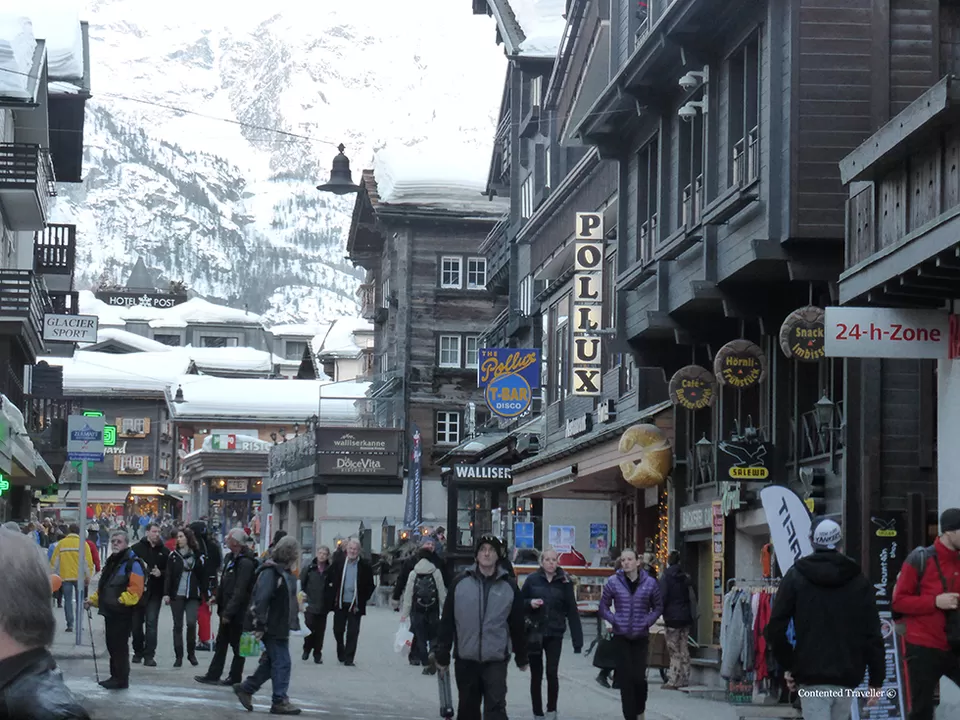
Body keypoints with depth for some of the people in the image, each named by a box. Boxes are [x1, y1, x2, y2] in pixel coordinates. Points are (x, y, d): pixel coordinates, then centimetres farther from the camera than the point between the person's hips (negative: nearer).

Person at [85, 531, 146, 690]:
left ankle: (122, 679, -1)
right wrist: (93, 600, 18)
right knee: (112, 645, 14)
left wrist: (122, 600, -25)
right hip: (110, 611, 9)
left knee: (120, 645, -6)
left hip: (122, 612, -9)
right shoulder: (111, 562, 19)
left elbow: (136, 588, -21)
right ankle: (115, 676, 23)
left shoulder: (133, 563, -11)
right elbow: (103, 587, 27)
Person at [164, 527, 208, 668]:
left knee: (191, 623, -14)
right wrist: (166, 593, -7)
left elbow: (203, 577, 6)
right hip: (176, 595, 1)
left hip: (192, 596, -1)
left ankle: (191, 653, 5)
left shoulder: (198, 556, 5)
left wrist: (206, 595, 3)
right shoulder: (173, 555, 5)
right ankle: (178, 657, 8)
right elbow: (168, 575, 2)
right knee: (178, 625, 2)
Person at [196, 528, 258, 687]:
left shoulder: (245, 563, -19)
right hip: (227, 610, 10)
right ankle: (213, 675, 15)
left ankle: (235, 677, 10)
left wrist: (228, 612, -23)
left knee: (237, 645, 1)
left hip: (238, 613, -10)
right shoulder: (231, 558, 11)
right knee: (221, 644, 11)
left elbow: (240, 591, -23)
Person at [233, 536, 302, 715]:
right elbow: (261, 599, -22)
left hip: (281, 626, 10)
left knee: (271, 662, 14)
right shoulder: (270, 572, -16)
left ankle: (245, 689, 24)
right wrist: (259, 625, -24)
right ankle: (280, 701, 0)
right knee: (281, 663, -6)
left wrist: (294, 622, 16)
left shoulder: (286, 572, 15)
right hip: (272, 626, -10)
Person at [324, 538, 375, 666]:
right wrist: (331, 597, 4)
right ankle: (341, 654, 31)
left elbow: (370, 586, 3)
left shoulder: (365, 567, -5)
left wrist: (362, 601, -3)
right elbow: (329, 580, 10)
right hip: (340, 604, 2)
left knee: (353, 632, -2)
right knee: (338, 630, 9)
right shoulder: (338, 563, 1)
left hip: (355, 605, -2)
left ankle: (349, 658, 3)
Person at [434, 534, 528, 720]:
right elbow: (447, 621, 5)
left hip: (496, 661, -2)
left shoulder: (509, 586, 2)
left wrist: (521, 657, 11)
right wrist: (442, 654, 3)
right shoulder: (460, 583, 2)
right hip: (465, 660, 2)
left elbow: (517, 625, 8)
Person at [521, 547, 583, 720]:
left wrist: (577, 640, -5)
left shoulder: (564, 581, -1)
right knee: (536, 675, 6)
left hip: (555, 634, -1)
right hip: (534, 633, 1)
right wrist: (530, 603, -16)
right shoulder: (532, 579, -1)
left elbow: (572, 611, -2)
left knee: (552, 673, -9)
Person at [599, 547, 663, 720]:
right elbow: (603, 606, 8)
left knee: (639, 677, -4)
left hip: (641, 636, 0)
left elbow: (658, 606, 11)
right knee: (625, 678, -2)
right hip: (621, 637, 0)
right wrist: (614, 620, -6)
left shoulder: (650, 583, 0)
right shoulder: (613, 582, -2)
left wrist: (648, 621, -4)